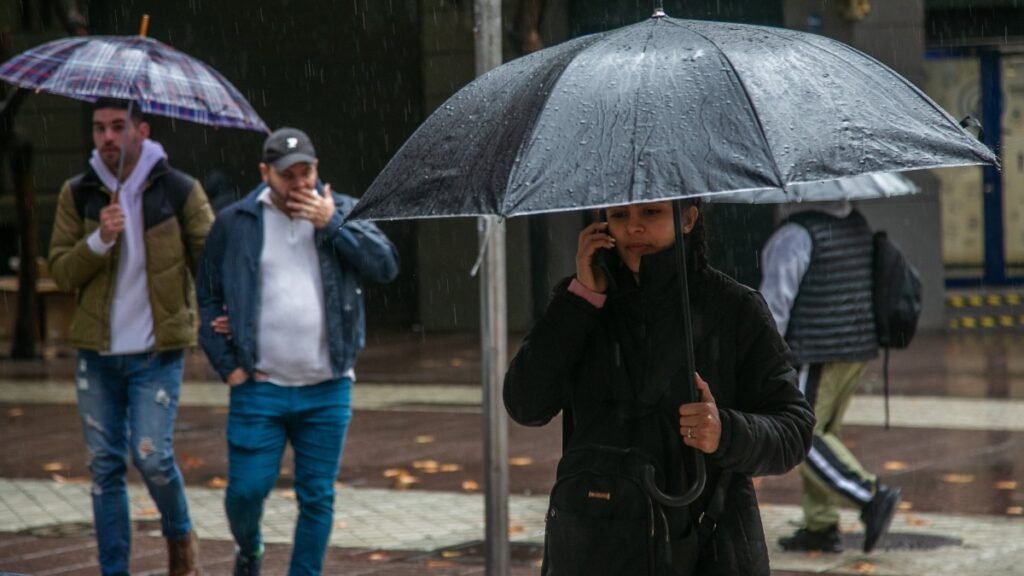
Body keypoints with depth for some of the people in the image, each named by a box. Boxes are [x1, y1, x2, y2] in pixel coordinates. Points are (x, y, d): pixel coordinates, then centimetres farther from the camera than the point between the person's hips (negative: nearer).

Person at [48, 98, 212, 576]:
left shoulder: (181, 191, -4)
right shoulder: (77, 194, 3)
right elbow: (61, 272, 0)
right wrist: (99, 240, -17)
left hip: (156, 352, -3)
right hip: (97, 353, 3)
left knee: (151, 455, -12)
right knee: (105, 466, 5)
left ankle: (179, 532, 18)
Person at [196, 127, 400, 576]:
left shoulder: (343, 213, 6)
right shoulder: (235, 223, 3)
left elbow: (386, 266, -8)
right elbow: (208, 299, 6)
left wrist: (331, 225, -13)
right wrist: (227, 365, -2)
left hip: (327, 391, 1)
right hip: (259, 388, -1)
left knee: (317, 498, 4)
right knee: (246, 489, -3)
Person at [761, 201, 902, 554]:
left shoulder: (795, 234, -16)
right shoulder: (855, 224, 10)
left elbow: (775, 299, -20)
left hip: (815, 350, -8)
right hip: (858, 346, 9)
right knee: (820, 434, 15)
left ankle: (871, 498, -15)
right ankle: (821, 528, 14)